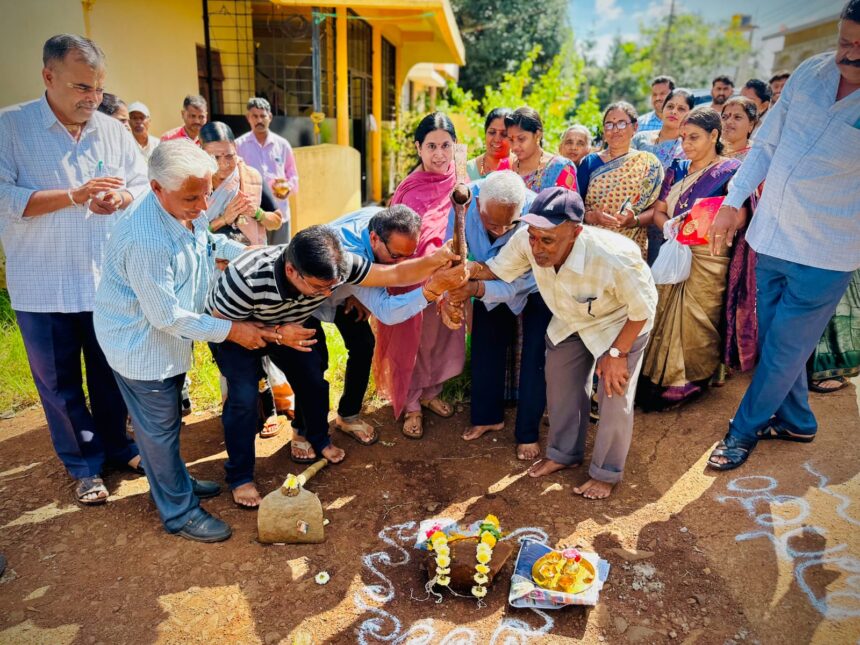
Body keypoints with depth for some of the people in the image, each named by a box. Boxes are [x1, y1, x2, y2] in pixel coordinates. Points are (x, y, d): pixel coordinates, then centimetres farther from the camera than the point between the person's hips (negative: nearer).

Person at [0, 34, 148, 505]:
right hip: (44, 288, -2)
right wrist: (73, 195, -23)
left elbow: (144, 184, 6)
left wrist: (123, 198, -16)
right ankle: (84, 466, 27)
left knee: (111, 374, 15)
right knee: (59, 383, 10)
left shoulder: (113, 131, 4)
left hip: (109, 281, 3)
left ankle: (115, 445, 36)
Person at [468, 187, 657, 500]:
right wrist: (471, 269, -33)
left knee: (614, 395, -1)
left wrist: (617, 353, -19)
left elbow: (642, 308, -26)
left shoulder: (612, 259, -44)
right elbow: (499, 268, -12)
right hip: (569, 319, 5)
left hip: (621, 321, -5)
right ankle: (564, 453, 40)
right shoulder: (527, 240, -32)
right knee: (561, 386, 15)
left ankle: (606, 473, 24)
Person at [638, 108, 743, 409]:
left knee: (695, 323, -3)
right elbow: (658, 212, 9)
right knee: (665, 318, 5)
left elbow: (737, 217, -15)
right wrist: (669, 225, -13)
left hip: (706, 258, -5)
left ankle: (689, 385, 12)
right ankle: (658, 382, 15)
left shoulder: (729, 170, -4)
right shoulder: (677, 169, 13)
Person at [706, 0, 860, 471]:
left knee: (784, 349, 6)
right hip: (770, 238, 5)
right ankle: (797, 421, 38)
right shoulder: (810, 72, -1)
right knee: (774, 341, 16)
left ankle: (745, 429, 26)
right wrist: (733, 202, 5)